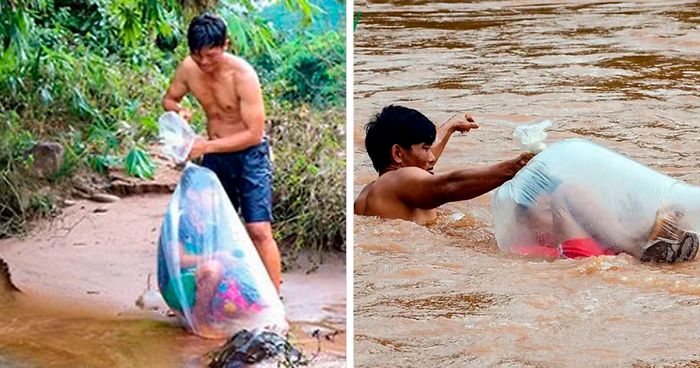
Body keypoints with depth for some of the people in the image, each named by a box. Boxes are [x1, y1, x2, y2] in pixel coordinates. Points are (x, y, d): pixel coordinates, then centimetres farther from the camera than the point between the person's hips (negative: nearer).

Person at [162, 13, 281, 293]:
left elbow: (254, 133, -24)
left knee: (259, 231, -13)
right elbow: (168, 99, 11)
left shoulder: (242, 75, -24)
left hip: (249, 155, -6)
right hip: (214, 155, 6)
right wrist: (178, 110, -13)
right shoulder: (188, 69, -9)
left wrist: (207, 146, -27)